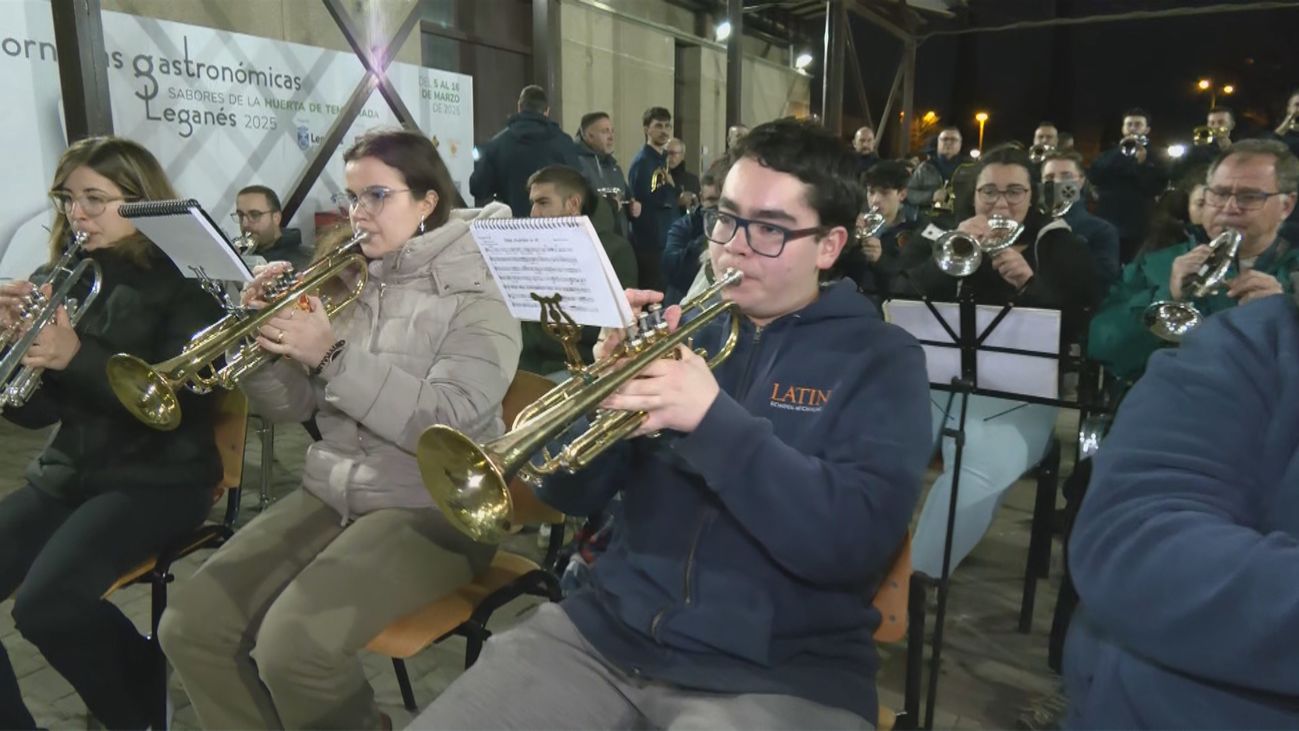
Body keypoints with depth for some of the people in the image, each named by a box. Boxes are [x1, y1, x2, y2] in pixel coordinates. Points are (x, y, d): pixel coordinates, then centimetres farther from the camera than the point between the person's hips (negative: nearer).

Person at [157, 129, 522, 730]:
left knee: (293, 644, -24)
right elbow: (290, 406, 9)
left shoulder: (477, 294, -8)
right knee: (189, 625, -6)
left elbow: (444, 424, -21)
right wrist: (266, 333, -9)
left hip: (430, 506, -6)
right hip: (331, 493, 7)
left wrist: (333, 355, -24)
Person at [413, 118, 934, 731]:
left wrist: (714, 419, -25)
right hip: (609, 633, 3)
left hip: (780, 673, -2)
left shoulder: (881, 360, -2)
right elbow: (571, 494, 4)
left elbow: (857, 541, -17)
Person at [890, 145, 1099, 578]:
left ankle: (919, 572, -12)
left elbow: (1078, 329, -2)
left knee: (981, 473, -28)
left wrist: (1029, 284, -18)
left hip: (1015, 392, -1)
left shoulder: (1059, 247, 10)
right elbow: (900, 300, -2)